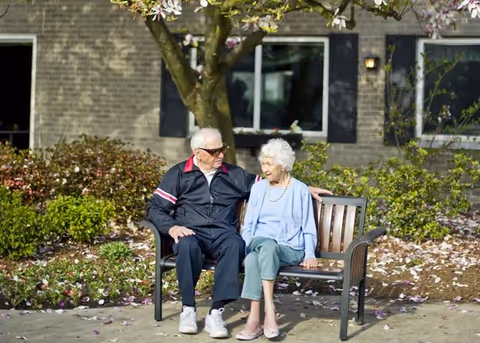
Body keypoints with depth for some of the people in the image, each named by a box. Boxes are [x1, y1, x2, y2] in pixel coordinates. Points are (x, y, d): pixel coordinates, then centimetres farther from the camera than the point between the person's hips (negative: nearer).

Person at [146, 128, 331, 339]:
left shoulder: (234, 175, 18)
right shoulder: (179, 174, 9)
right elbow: (155, 208, 6)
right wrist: (171, 227, -14)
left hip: (223, 234, 2)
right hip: (191, 233, -1)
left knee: (235, 244, -36)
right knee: (188, 245, -39)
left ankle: (216, 313, -37)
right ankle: (188, 310, -25)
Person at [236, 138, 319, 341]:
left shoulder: (300, 190, 6)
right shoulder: (258, 188, 14)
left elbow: (308, 227, 7)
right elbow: (248, 224, 16)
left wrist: (310, 254, -8)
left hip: (289, 249, -2)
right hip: (259, 243, 3)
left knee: (268, 248, -38)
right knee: (251, 258, -36)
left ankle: (254, 319, -40)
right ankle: (269, 310, -41)